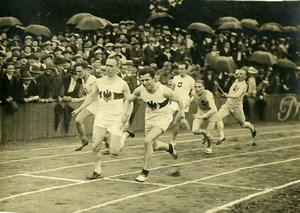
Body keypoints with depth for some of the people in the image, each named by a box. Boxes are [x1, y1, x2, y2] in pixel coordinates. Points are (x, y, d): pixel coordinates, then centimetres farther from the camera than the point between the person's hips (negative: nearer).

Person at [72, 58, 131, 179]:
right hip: (101, 117, 3)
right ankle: (97, 171, 11)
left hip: (116, 120, -3)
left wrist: (126, 114, -17)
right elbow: (91, 97, 17)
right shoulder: (99, 82, 5)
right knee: (95, 146, -7)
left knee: (114, 152, -6)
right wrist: (79, 109, 12)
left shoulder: (122, 84, -5)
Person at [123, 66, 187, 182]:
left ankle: (145, 172, -10)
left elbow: (179, 101, -11)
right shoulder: (140, 90, -19)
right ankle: (170, 147, 54)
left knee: (148, 141, -24)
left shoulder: (164, 91, -29)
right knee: (154, 146, 19)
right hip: (149, 117, 5)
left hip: (163, 117, -5)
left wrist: (183, 117, -6)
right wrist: (124, 114, -12)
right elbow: (128, 100, 0)